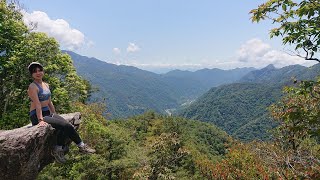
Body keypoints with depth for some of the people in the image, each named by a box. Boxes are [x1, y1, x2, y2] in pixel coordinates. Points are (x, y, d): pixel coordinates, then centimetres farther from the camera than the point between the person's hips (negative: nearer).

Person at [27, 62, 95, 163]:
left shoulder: (46, 85, 14)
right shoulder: (32, 87, -10)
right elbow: (37, 105, -21)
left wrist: (55, 115, 17)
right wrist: (40, 120, -27)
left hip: (48, 113, 7)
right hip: (37, 116, -7)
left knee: (67, 126, -16)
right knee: (64, 126, -22)